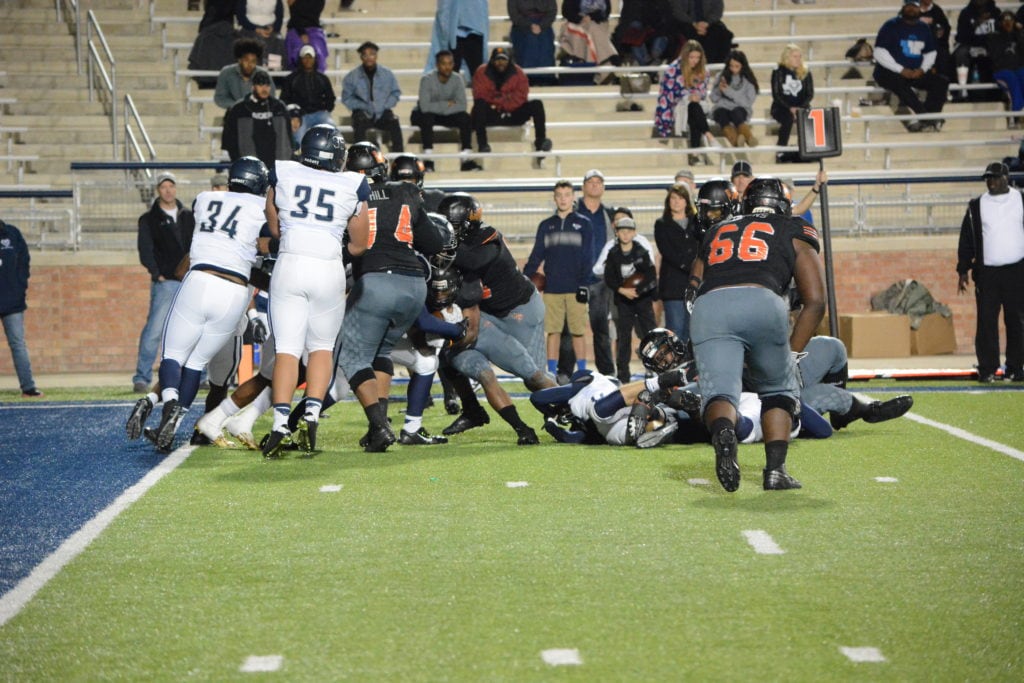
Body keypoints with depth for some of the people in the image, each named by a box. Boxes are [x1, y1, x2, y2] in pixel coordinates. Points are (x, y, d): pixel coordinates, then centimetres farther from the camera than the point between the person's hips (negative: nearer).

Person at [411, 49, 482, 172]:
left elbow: (462, 105, -19)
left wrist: (439, 108, -27)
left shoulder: (457, 79, -10)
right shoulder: (427, 79, -21)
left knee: (465, 117, -24)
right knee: (426, 118, -37)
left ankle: (466, 159, -25)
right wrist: (447, 104, -24)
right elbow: (425, 106, -30)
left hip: (448, 115, 3)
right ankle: (427, 160, -32)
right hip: (428, 114, -3)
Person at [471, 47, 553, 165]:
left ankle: (540, 141, -24)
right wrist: (506, 98, -13)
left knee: (537, 104, -16)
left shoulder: (517, 72, 3)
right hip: (491, 114, -3)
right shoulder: (482, 72, -3)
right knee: (479, 105, -35)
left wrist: (499, 99, -14)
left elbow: (521, 95, -4)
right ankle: (482, 144, -42)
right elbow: (480, 95, -12)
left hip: (513, 114, 3)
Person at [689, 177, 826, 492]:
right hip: (762, 302, -1)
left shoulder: (717, 232, 36)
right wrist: (792, 353, 22)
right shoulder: (796, 232, 28)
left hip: (707, 308, 1)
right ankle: (776, 469, 5)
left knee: (720, 392, -6)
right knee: (779, 391, 19)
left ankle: (723, 433, -40)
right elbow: (815, 301, 20)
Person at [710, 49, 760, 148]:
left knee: (736, 112, -37)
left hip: (740, 109, -1)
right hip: (722, 108, 1)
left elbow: (748, 102, -3)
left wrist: (729, 92, -12)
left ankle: (749, 137, -63)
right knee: (721, 113, -35)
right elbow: (713, 98, 11)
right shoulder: (722, 76, 10)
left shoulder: (748, 80, 5)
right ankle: (735, 139, -65)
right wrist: (720, 89, -11)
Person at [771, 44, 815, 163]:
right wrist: (790, 108, -21)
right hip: (781, 107, -3)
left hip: (801, 107, 3)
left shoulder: (805, 72, 8)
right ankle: (780, 152, -27)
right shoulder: (778, 72, -1)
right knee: (788, 118, -37)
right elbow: (776, 94, -7)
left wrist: (801, 107, -15)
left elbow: (810, 94, 4)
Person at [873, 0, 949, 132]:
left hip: (916, 72, 5)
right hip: (889, 72, -5)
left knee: (941, 82, -15)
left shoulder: (924, 28, 11)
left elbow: (930, 53, 17)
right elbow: (880, 53, -13)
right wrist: (901, 70, -20)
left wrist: (922, 69, -6)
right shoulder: (891, 26, -6)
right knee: (900, 84, -38)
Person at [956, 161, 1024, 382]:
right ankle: (987, 370, 0)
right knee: (986, 321, -4)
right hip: (986, 272, 0)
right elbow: (966, 240, 9)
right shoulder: (976, 207, 8)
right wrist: (963, 270, 3)